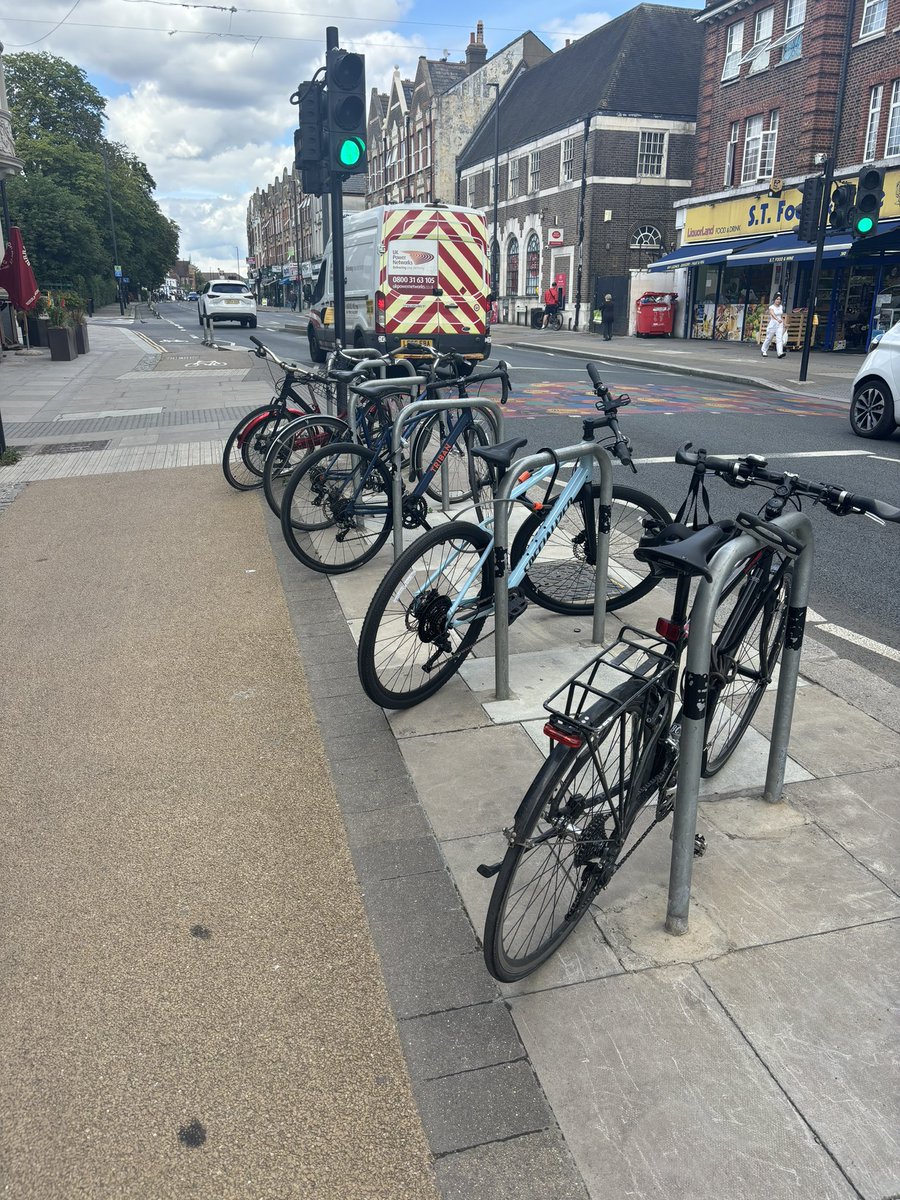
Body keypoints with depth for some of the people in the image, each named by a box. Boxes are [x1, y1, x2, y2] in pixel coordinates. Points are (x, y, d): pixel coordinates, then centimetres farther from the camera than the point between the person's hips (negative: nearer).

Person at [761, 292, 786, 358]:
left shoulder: (781, 307, 8)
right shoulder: (771, 307, -9)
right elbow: (773, 314, -29)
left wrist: (783, 323, 19)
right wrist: (777, 319, -47)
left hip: (780, 325, 3)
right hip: (772, 324, -3)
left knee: (780, 338, -13)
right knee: (768, 338, 9)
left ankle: (780, 353, -24)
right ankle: (764, 351, 30)